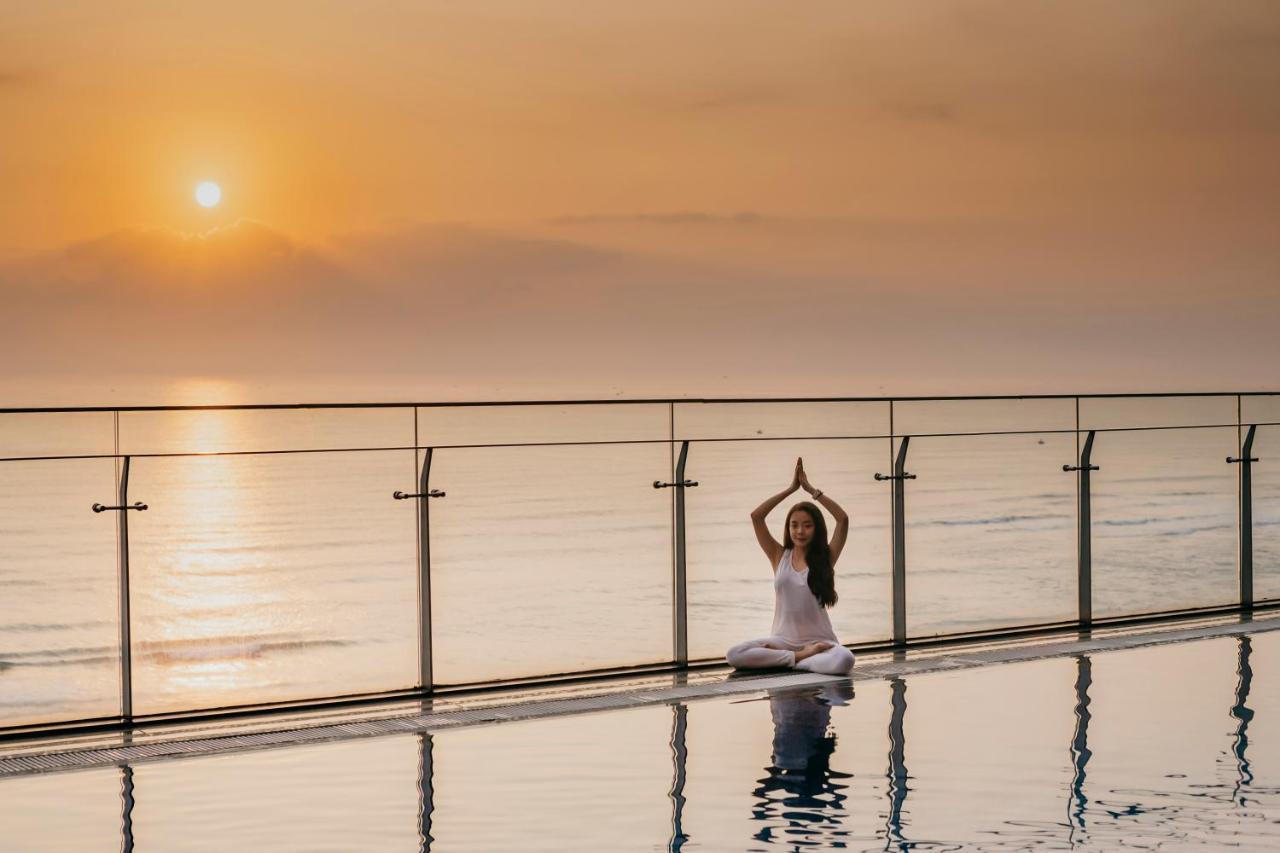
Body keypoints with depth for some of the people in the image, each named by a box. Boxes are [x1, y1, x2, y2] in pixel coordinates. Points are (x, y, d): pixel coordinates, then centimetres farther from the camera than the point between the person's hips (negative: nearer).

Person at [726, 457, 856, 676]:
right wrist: (791, 489, -4)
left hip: (818, 640, -2)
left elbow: (843, 520, -12)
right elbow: (756, 516, -5)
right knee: (734, 656, -25)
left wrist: (811, 489, -9)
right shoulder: (780, 557, 5)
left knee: (843, 661, -37)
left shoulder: (825, 558, 1)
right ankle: (801, 656, -18)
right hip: (784, 639, 2)